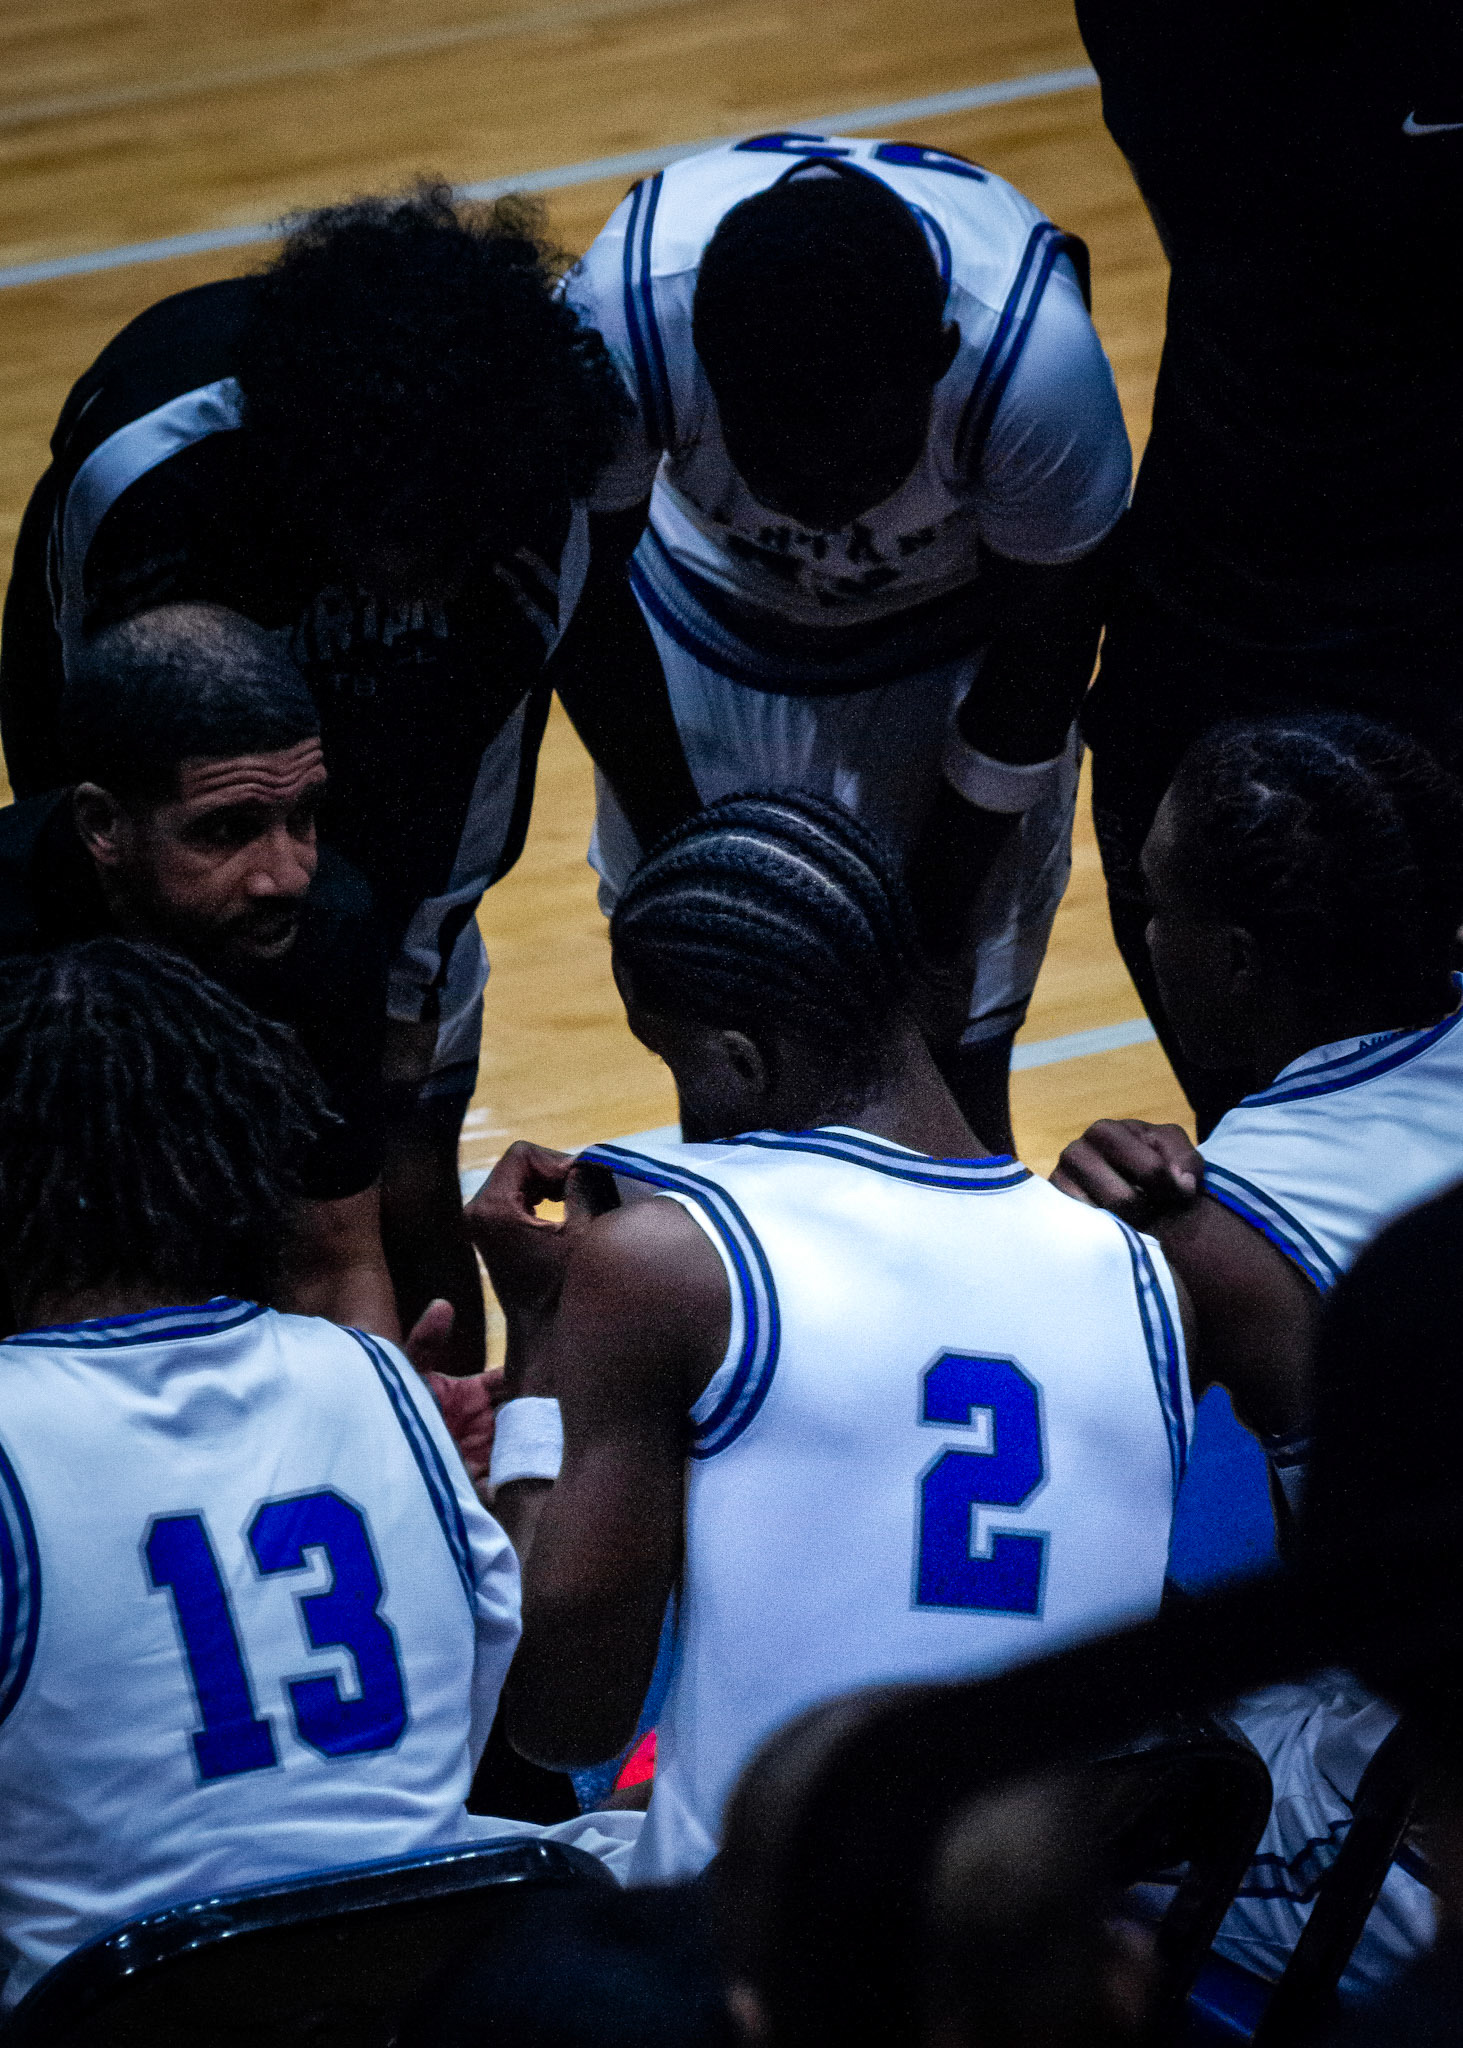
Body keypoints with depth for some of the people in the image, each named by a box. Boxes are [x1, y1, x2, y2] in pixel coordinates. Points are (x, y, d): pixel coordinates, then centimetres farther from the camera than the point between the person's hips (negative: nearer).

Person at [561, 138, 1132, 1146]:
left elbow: (1042, 648, -18)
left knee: (947, 1058, -1)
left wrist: (931, 918, -11)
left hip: (954, 642, -1)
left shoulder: (1036, 354, -38)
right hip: (714, 613, 1)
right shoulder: (622, 315, -36)